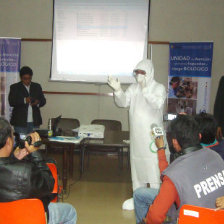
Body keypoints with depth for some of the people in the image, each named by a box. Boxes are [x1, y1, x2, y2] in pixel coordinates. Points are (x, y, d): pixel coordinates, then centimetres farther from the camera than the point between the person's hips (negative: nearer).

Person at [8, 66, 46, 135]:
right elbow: (11, 102, -8)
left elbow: (43, 101, 10)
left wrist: (38, 102, -13)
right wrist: (24, 100, -23)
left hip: (35, 122, 3)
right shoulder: (14, 87, 4)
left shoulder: (37, 86, 13)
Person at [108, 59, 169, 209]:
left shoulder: (159, 88, -6)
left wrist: (145, 89, -31)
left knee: (153, 168, -7)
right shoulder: (134, 88, 8)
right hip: (136, 136, 5)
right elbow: (123, 102, 1)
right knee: (137, 165, 14)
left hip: (153, 136, -5)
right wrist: (118, 90, -16)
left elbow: (158, 104, -23)